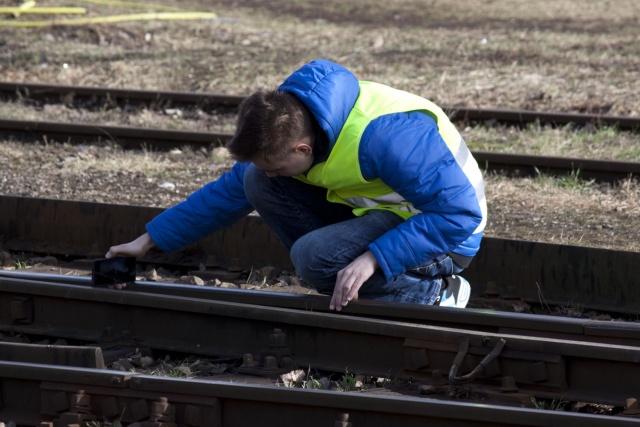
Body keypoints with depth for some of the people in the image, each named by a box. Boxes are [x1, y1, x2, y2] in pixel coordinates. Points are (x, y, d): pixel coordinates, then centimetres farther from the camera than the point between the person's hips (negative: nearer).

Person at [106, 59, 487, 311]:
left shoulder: (384, 136, -35)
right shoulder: (286, 118, -9)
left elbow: (460, 213, -34)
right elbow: (232, 190, 5)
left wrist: (372, 258, -39)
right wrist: (151, 240, 3)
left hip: (446, 237, -9)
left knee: (313, 256, -30)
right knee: (257, 183, -5)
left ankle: (434, 294, -10)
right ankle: (346, 293, 0)